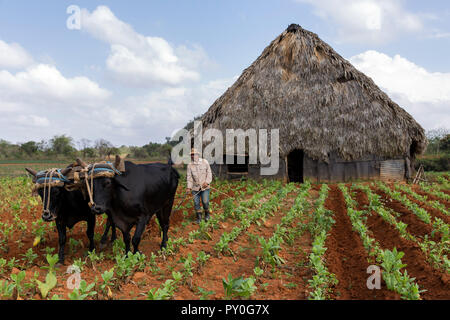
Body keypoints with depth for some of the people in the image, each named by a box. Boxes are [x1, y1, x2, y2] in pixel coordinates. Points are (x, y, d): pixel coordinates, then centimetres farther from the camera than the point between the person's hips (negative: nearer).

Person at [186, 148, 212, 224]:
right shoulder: (190, 165, 0)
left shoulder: (205, 162, -1)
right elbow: (189, 177, -1)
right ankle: (199, 217, 19)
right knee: (196, 203, 2)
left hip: (205, 187, -1)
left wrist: (207, 182, -12)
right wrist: (189, 187, -10)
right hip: (195, 188, 1)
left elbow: (209, 173, 1)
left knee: (205, 202, -6)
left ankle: (207, 214, 21)